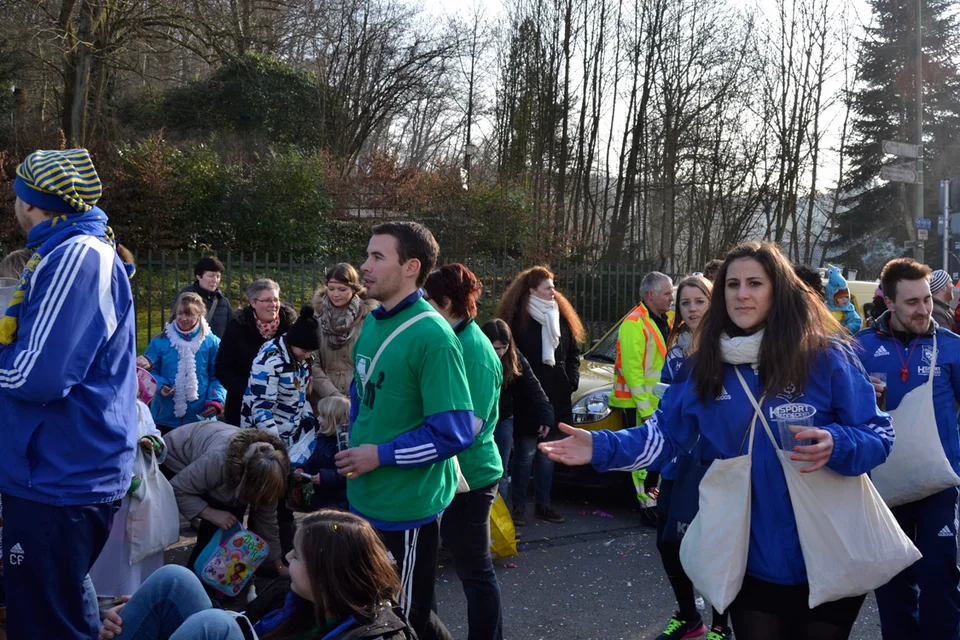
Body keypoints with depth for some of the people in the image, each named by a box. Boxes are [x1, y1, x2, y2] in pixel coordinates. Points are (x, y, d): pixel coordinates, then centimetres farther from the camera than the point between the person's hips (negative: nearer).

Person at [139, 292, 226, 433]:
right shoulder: (160, 341, 0)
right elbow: (151, 371, 8)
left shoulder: (212, 342, 0)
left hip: (200, 417, -1)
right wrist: (160, 386, -11)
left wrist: (216, 401, -11)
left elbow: (217, 376, 2)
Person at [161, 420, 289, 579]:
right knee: (214, 524, -18)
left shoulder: (265, 471, -23)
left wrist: (278, 565, -4)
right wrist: (212, 513, -37)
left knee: (232, 519, -6)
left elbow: (266, 519, -10)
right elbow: (177, 490, -32)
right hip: (177, 458, -6)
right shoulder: (218, 460, -43)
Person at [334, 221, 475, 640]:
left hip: (407, 507, -8)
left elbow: (454, 432, -24)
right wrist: (355, 446, 7)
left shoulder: (431, 336, -21)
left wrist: (380, 455, -19)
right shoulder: (373, 323, 5)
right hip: (365, 498, 8)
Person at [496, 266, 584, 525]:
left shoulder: (561, 316, 9)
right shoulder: (518, 320, -10)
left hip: (557, 397, 6)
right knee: (526, 453, -1)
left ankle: (543, 503, 23)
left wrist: (572, 379, 4)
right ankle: (518, 505, 10)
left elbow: (573, 352, 16)